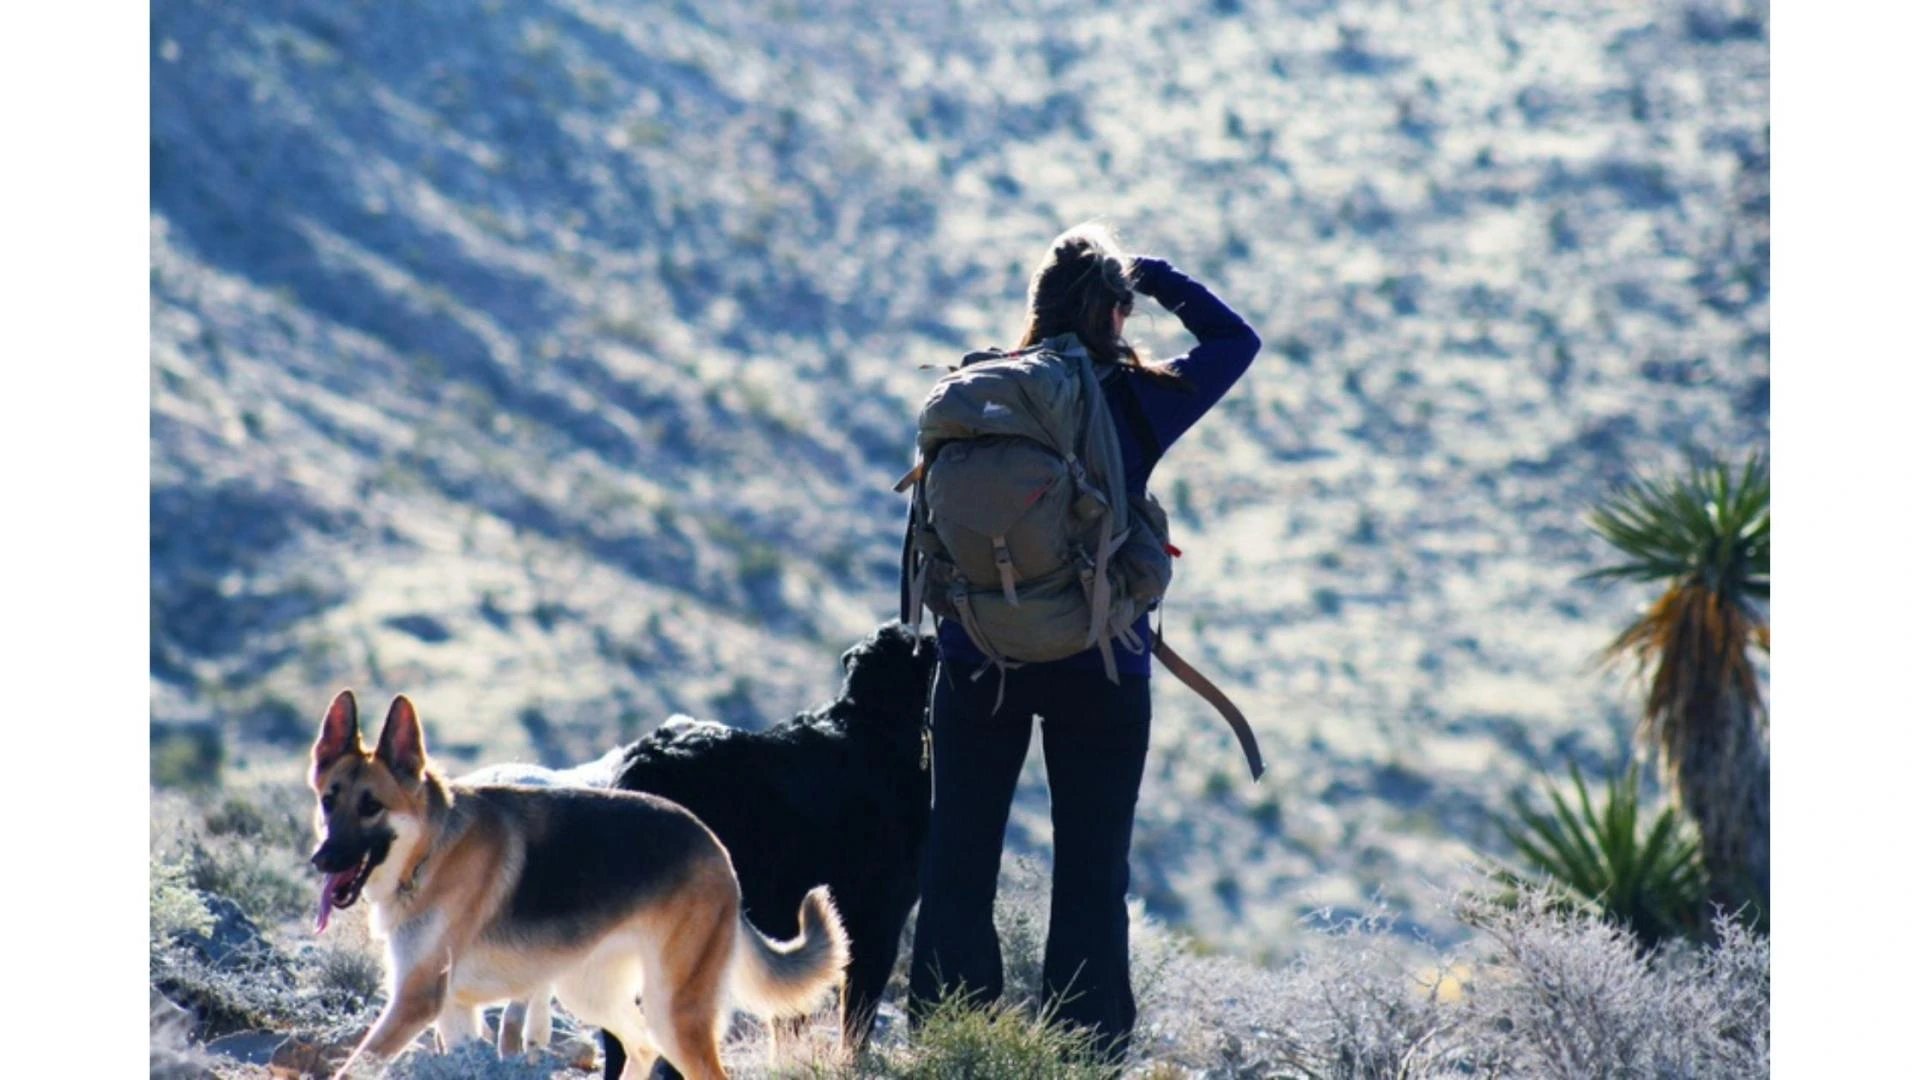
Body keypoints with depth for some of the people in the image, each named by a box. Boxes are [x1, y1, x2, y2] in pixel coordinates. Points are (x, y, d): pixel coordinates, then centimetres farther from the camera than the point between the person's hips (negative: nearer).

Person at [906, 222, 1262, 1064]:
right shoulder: (1137, 402, -6)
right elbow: (1236, 339, 9)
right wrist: (1152, 276, 11)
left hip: (978, 656, 2)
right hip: (1099, 668, -2)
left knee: (958, 861, 9)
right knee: (1090, 871, 5)